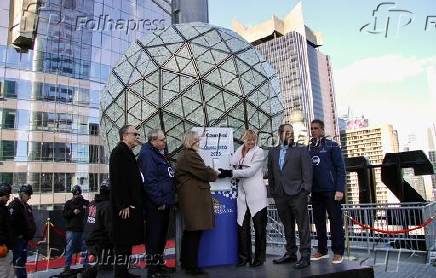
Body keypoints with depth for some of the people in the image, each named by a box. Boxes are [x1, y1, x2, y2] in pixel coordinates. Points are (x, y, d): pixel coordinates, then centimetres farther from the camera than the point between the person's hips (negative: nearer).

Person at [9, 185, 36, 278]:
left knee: (23, 259, 15)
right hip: (18, 238, -9)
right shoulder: (14, 205, -12)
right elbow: (12, 222, -21)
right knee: (18, 260, -7)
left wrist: (31, 233, 11)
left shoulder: (27, 206, 15)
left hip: (25, 238, 9)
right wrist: (19, 234, -17)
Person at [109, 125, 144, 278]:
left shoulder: (128, 153, 19)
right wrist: (124, 205, -22)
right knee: (124, 242, -4)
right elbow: (117, 180, -19)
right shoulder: (119, 152, -11)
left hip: (131, 205, 10)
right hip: (125, 207, -10)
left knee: (128, 240, 14)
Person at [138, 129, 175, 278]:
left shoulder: (159, 153, 16)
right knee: (154, 235, 0)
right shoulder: (147, 154, -14)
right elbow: (149, 181, -21)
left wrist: (169, 198, 18)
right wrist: (159, 201, -20)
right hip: (156, 204, -10)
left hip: (164, 202, 10)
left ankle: (159, 262, 32)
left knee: (162, 234, 18)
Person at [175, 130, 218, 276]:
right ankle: (192, 266, 2)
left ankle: (185, 262, 28)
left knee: (189, 230, 17)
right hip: (195, 198, -11)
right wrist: (215, 173, 3)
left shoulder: (184, 155, 18)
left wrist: (210, 173, 9)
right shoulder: (190, 156, -16)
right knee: (195, 231, -5)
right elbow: (205, 172, -16)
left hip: (188, 197, 11)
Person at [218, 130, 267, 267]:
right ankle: (244, 256, 16)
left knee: (259, 226, 4)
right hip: (243, 194, 5)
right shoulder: (239, 152, 15)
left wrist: (230, 173, -14)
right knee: (242, 225, 4)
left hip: (256, 195, -4)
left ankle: (259, 257, 17)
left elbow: (250, 171, -12)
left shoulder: (259, 152, -3)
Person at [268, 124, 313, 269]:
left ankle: (305, 256, 10)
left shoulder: (301, 149, 3)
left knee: (303, 226, 0)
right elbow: (270, 173, 15)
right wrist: (273, 191, 9)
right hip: (280, 195, 4)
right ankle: (290, 253, 27)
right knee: (287, 227, 15)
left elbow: (307, 171, -3)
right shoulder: (273, 152, 13)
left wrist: (305, 191, -10)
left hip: (297, 194, -4)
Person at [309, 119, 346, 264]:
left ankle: (338, 252, 13)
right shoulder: (308, 148, 10)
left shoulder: (332, 146, -1)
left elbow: (340, 168, -5)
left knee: (335, 220, 2)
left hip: (331, 190, -4)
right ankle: (322, 250, 21)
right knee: (318, 221, 9)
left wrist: (340, 189, -12)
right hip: (315, 191, 4)